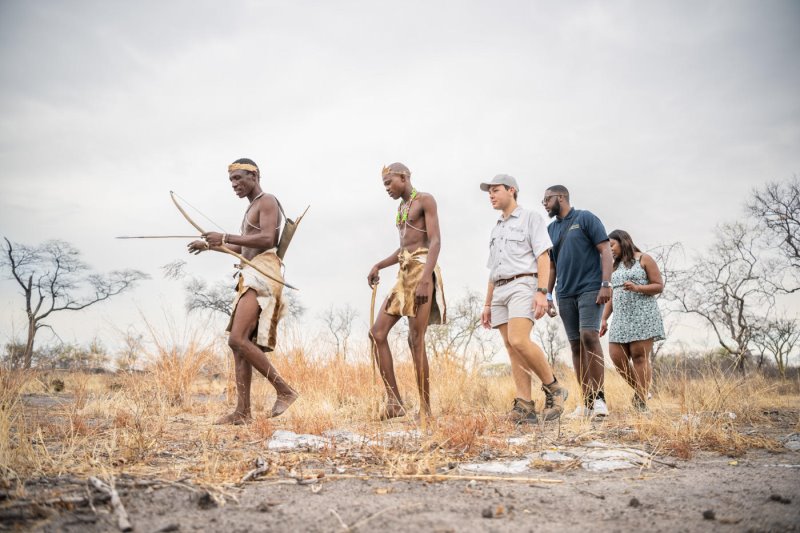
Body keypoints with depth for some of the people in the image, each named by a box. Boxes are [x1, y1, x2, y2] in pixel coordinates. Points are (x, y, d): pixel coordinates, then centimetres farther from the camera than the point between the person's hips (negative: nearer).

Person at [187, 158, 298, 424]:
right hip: (250, 277, 10)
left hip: (263, 275, -10)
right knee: (240, 344, 3)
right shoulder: (252, 208, 27)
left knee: (238, 339, -19)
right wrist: (211, 246, 24)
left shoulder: (267, 201, -2)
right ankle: (242, 411, 3)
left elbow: (267, 239, -18)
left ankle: (284, 391, -13)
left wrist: (225, 237, -16)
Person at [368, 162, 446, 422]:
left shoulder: (425, 200, -2)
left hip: (422, 271, -9)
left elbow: (436, 242, -13)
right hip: (404, 274, 9)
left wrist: (425, 278, -25)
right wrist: (378, 265, 13)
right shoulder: (401, 207, 23)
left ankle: (425, 409, -4)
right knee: (377, 333, -3)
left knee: (416, 340, -11)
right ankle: (394, 400, -3)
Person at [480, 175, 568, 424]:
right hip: (500, 292, 7)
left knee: (518, 341, -24)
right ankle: (525, 407, -8)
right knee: (512, 349, -3)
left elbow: (543, 257, -7)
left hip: (523, 286, -7)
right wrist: (487, 305, 17)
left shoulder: (531, 218, 5)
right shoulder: (496, 230, 26)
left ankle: (553, 388, -8)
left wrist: (542, 292, -20)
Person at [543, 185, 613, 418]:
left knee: (589, 336, -20)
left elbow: (605, 250, -5)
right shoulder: (551, 229, 16)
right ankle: (587, 402, 5)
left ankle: (599, 398, -14)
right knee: (576, 345, 2)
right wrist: (548, 295, 12)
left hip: (590, 288, -5)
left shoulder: (585, 218, 1)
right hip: (565, 294, 6)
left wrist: (606, 284, -14)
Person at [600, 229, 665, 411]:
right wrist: (604, 319, 11)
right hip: (621, 318, 6)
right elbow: (611, 295, 20)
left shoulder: (644, 259, 5)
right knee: (617, 357, -5)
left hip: (643, 316, -6)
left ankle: (641, 403, -7)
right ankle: (640, 391, 14)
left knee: (640, 357, -10)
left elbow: (659, 286, -1)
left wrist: (637, 288, -16)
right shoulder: (615, 267, 22)